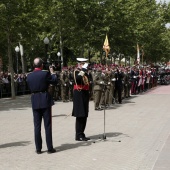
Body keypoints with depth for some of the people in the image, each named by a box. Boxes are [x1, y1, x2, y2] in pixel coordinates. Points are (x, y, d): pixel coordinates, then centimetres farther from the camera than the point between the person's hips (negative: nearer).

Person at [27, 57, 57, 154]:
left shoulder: (29, 76, 3)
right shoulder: (45, 73, -10)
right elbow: (54, 81, 2)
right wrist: (52, 72, 17)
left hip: (35, 101, 3)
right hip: (45, 100, -3)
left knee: (37, 125, 8)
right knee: (47, 125, 3)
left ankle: (38, 148, 11)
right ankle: (50, 148, 6)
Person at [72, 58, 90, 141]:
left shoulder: (85, 72, 18)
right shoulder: (76, 71, -7)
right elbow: (77, 79, -29)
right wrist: (83, 70, -24)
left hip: (85, 94, 8)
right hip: (79, 94, -8)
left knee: (84, 116, 10)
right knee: (80, 116, -9)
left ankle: (81, 134, 18)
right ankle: (78, 135, -5)